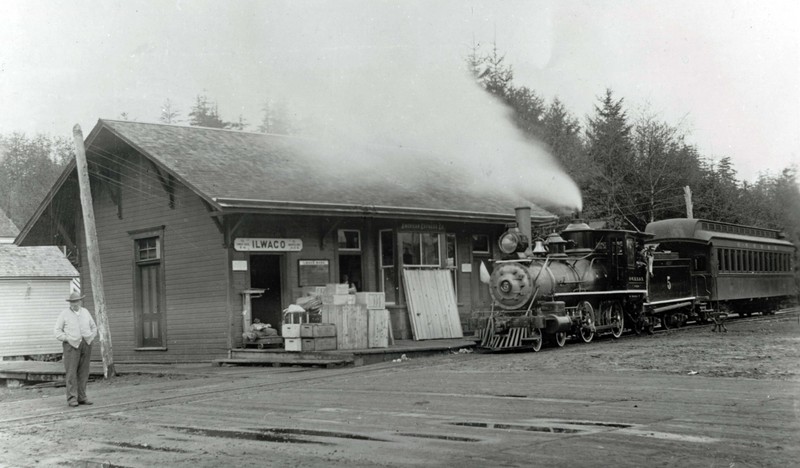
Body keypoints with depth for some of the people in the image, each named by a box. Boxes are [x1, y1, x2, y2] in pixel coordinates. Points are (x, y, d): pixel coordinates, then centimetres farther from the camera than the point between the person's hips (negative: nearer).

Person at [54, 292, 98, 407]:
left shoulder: (85, 312, 11)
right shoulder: (64, 314, -1)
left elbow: (94, 327, 19)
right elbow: (58, 331, -1)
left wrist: (91, 338, 3)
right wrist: (68, 339, -11)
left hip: (86, 345, 4)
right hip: (71, 345, -4)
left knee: (83, 372, 4)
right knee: (71, 372, -8)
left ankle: (81, 397, 9)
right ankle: (72, 398, -8)